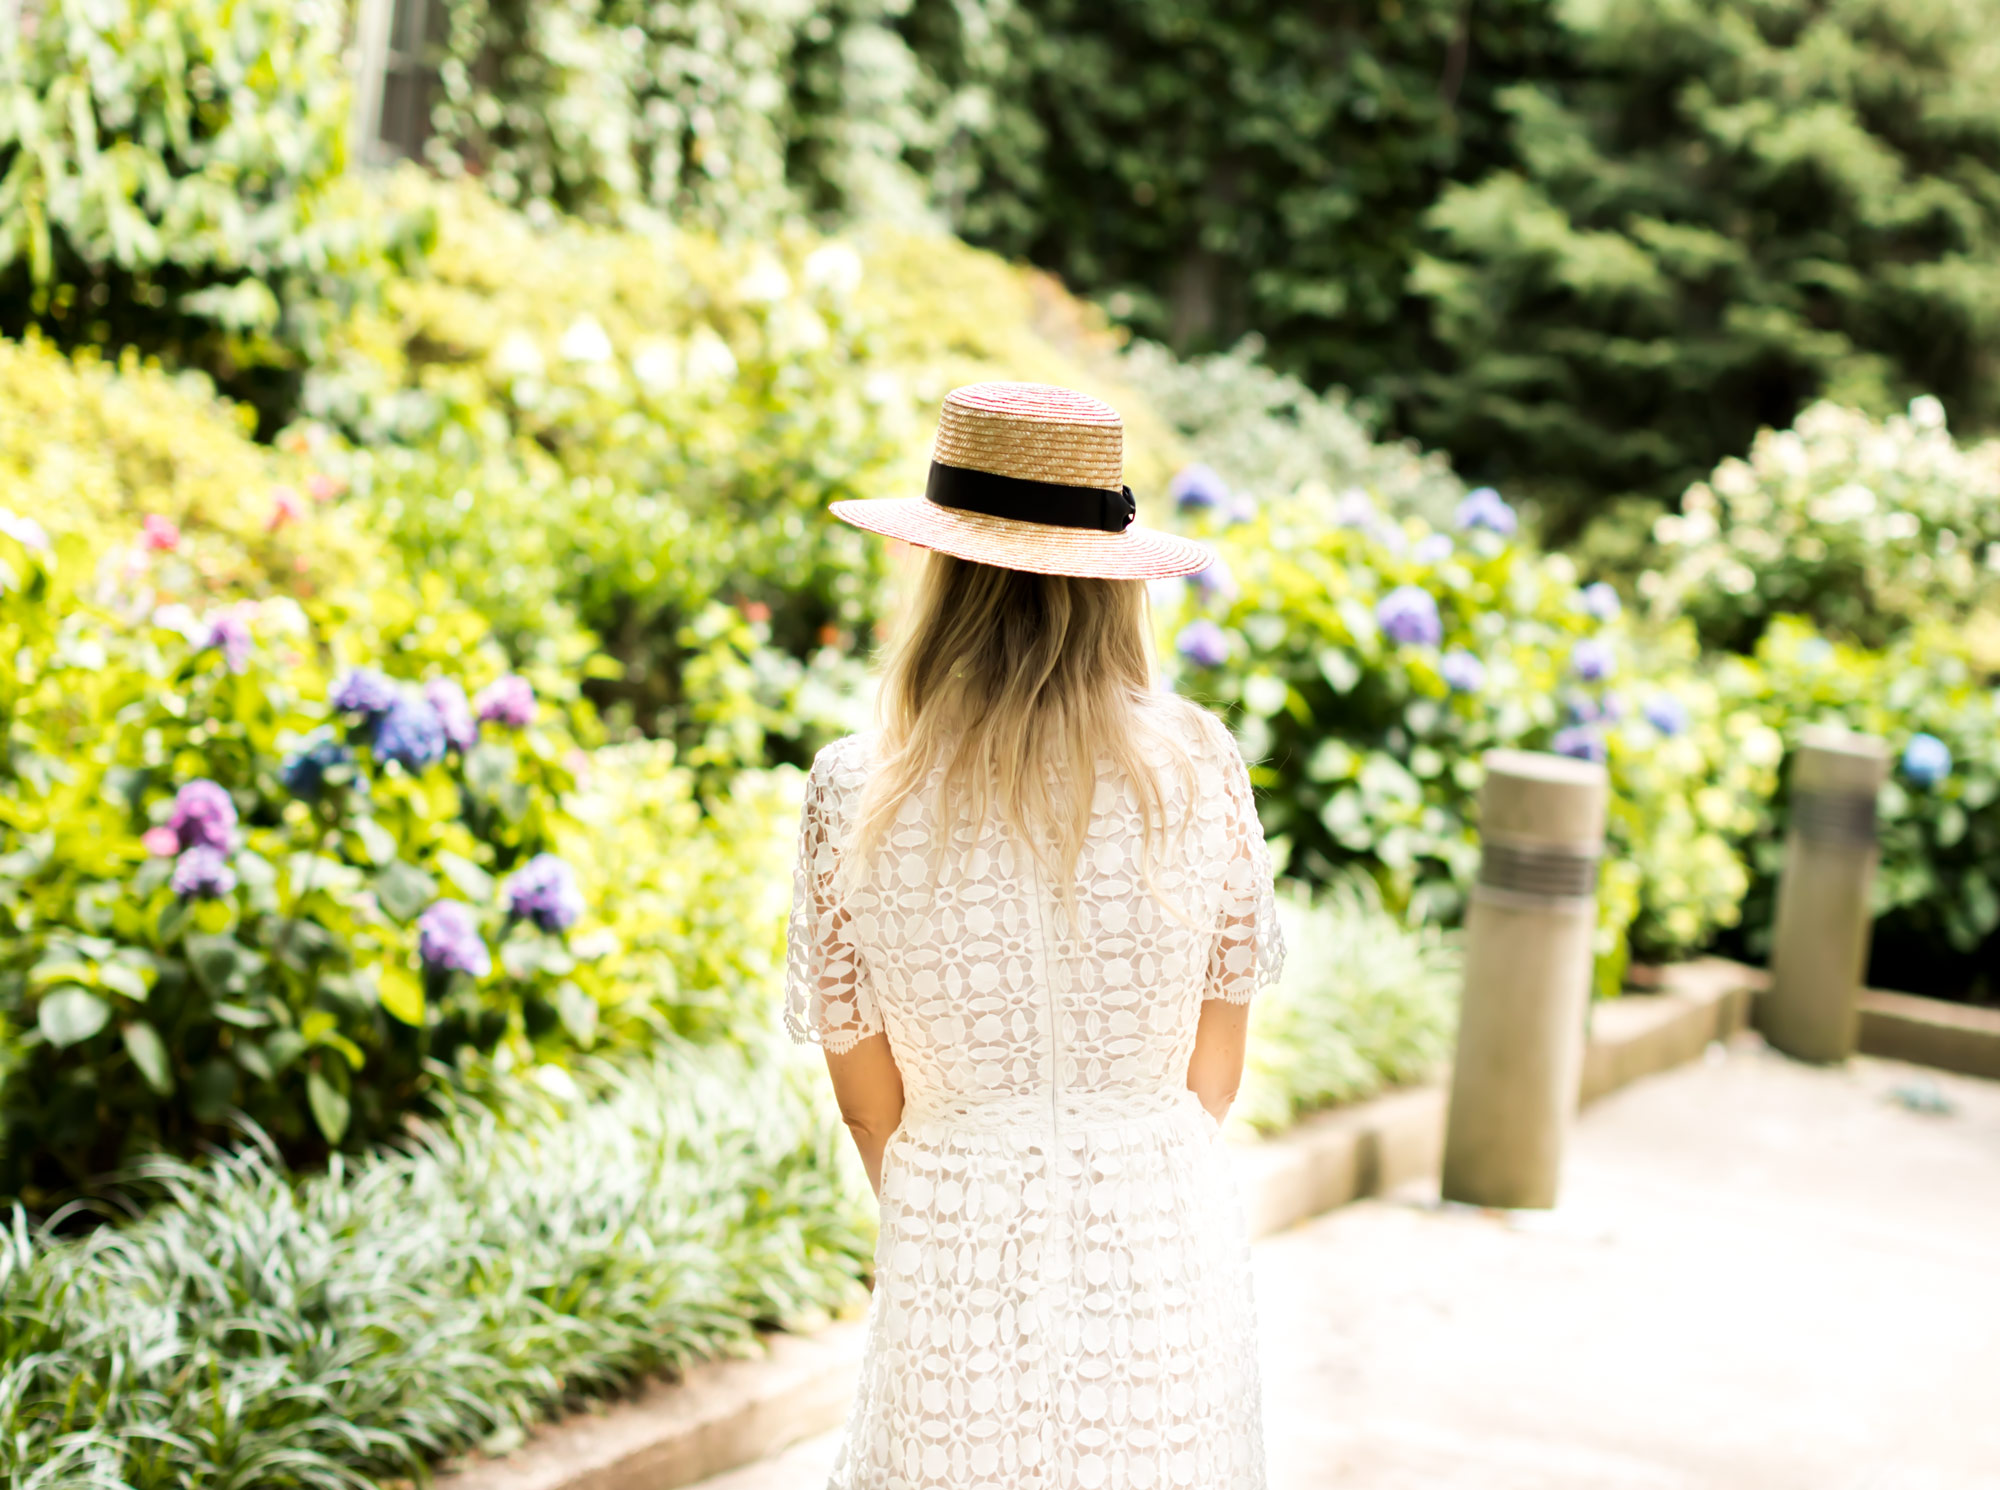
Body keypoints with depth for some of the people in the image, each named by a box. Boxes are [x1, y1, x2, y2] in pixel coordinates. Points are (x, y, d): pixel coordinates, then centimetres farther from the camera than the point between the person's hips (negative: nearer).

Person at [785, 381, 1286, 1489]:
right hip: (1168, 1249, 1)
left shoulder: (858, 797, -10)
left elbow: (869, 1101, -1)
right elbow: (1215, 1069, 0)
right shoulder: (1198, 769, -8)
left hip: (960, 1264, -1)